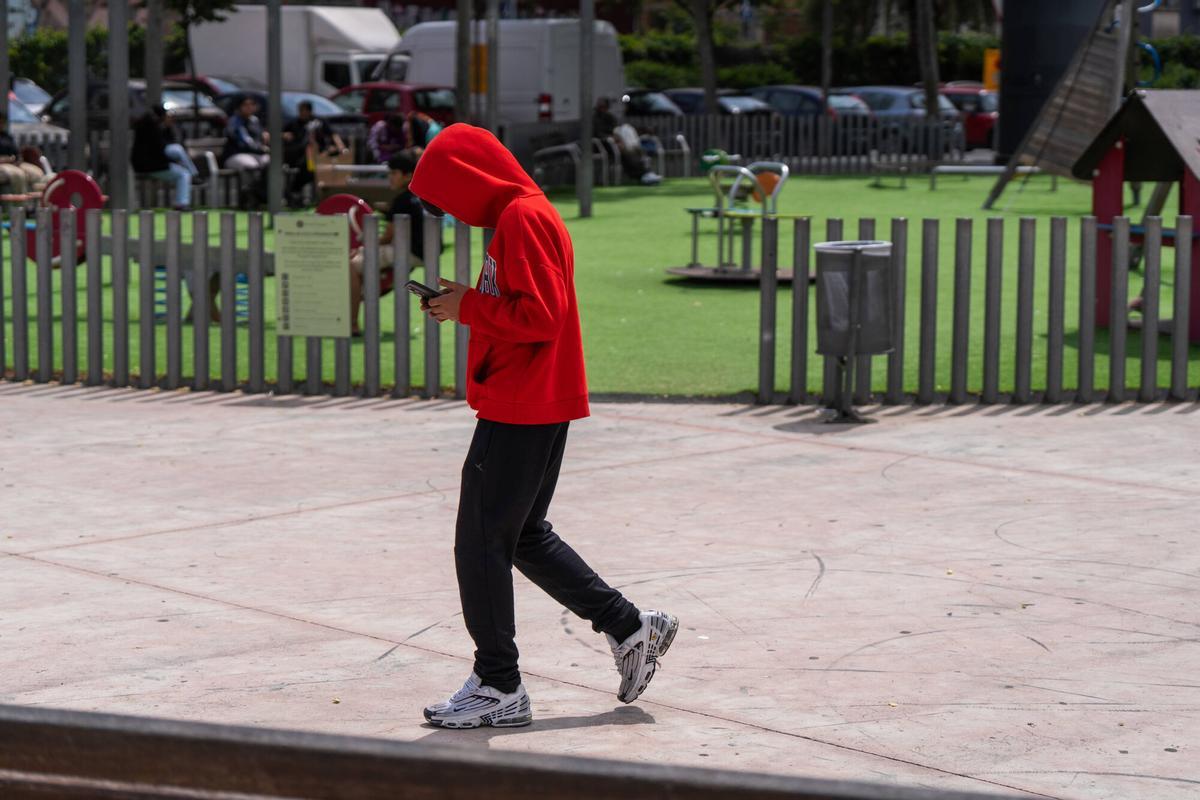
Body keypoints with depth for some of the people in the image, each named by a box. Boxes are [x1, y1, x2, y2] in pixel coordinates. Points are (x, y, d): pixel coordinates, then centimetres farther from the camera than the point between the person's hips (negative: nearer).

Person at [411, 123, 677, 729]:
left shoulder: (524, 217, -16)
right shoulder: (519, 215, 17)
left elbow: (541, 315, -24)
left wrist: (468, 307, -14)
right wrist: (467, 304, 9)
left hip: (521, 412, -11)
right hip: (534, 407, 11)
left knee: (481, 546, -4)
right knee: (524, 537, 17)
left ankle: (498, 688, 4)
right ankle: (630, 628, 23)